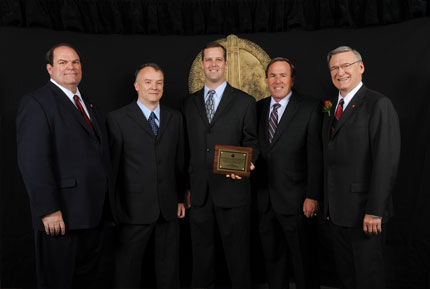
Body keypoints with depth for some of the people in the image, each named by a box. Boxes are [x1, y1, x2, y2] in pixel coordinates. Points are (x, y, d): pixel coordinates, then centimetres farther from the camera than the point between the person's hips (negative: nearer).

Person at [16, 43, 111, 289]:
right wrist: (48, 210, -22)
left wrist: (106, 200, 12)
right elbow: (32, 162, -18)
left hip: (94, 213, 7)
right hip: (60, 216, -7)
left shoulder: (88, 105, 16)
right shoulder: (36, 102, -10)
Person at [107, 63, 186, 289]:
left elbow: (180, 161, 10)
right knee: (128, 268, 10)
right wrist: (111, 206, -3)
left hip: (169, 207, 4)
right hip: (135, 208, -3)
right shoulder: (118, 118, -3)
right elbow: (112, 164, -4)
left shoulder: (175, 118, 9)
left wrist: (181, 198, 10)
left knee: (169, 266, 16)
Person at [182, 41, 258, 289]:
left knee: (237, 254, 7)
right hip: (199, 191, 3)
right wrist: (187, 187, 7)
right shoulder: (190, 103, 12)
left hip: (232, 188, -3)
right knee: (202, 252, 16)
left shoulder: (245, 101, 3)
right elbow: (189, 146, 11)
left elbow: (252, 143, 3)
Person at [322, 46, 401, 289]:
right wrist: (328, 204, 11)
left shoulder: (379, 104, -11)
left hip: (364, 212, -7)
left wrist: (374, 211, -20)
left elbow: (386, 161, -18)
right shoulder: (331, 108, 13)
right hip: (337, 211, 7)